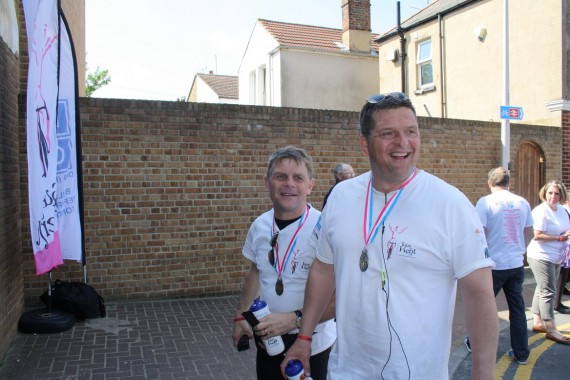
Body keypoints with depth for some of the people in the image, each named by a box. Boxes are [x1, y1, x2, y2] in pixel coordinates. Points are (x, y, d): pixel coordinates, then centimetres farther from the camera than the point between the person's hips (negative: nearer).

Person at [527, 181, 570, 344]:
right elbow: (537, 235, -21)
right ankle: (551, 329, -1)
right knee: (548, 292, -6)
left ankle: (538, 323, 25)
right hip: (541, 257, -9)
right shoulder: (541, 211, -16)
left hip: (555, 257, 9)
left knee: (542, 290, 15)